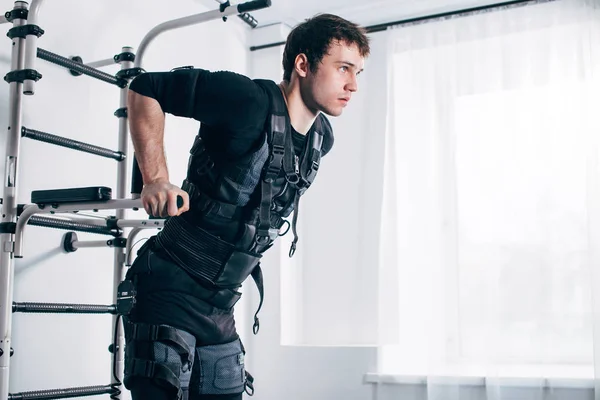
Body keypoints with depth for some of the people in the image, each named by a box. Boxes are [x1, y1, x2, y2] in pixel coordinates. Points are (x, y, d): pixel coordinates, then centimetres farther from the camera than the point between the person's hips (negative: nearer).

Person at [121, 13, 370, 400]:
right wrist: (156, 179, -22)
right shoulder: (251, 101, -19)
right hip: (171, 291, -7)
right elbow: (145, 89, -15)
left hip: (221, 310, 8)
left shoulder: (321, 138, 5)